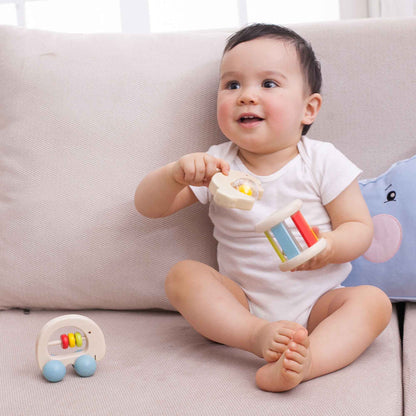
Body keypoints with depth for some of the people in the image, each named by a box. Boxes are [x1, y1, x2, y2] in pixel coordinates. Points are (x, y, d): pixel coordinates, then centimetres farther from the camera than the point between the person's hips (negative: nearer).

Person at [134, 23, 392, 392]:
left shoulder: (323, 161, -6)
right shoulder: (216, 164, -2)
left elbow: (360, 228, -5)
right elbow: (147, 206, -4)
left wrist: (327, 247, -29)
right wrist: (176, 174, -27)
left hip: (316, 303, -1)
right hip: (241, 303, 1)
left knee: (374, 301, -26)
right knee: (182, 275, -20)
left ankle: (308, 359, -48)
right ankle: (258, 336, -36)